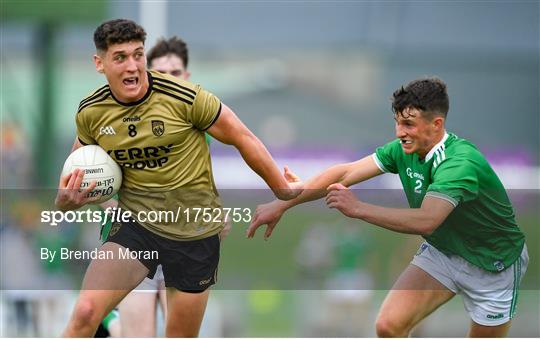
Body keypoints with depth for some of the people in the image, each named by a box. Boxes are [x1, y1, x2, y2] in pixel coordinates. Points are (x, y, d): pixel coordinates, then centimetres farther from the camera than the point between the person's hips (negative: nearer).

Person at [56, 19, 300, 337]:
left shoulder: (185, 98, -18)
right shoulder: (90, 112, -6)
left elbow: (243, 138, -6)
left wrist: (282, 189, 2)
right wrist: (66, 200, -6)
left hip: (194, 228, -2)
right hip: (134, 223, 2)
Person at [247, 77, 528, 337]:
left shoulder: (461, 163, -33)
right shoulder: (404, 150, -10)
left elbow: (425, 220, -44)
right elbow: (345, 173, -10)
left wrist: (357, 208, -42)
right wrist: (282, 205, -14)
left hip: (492, 265, -6)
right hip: (441, 250, 6)